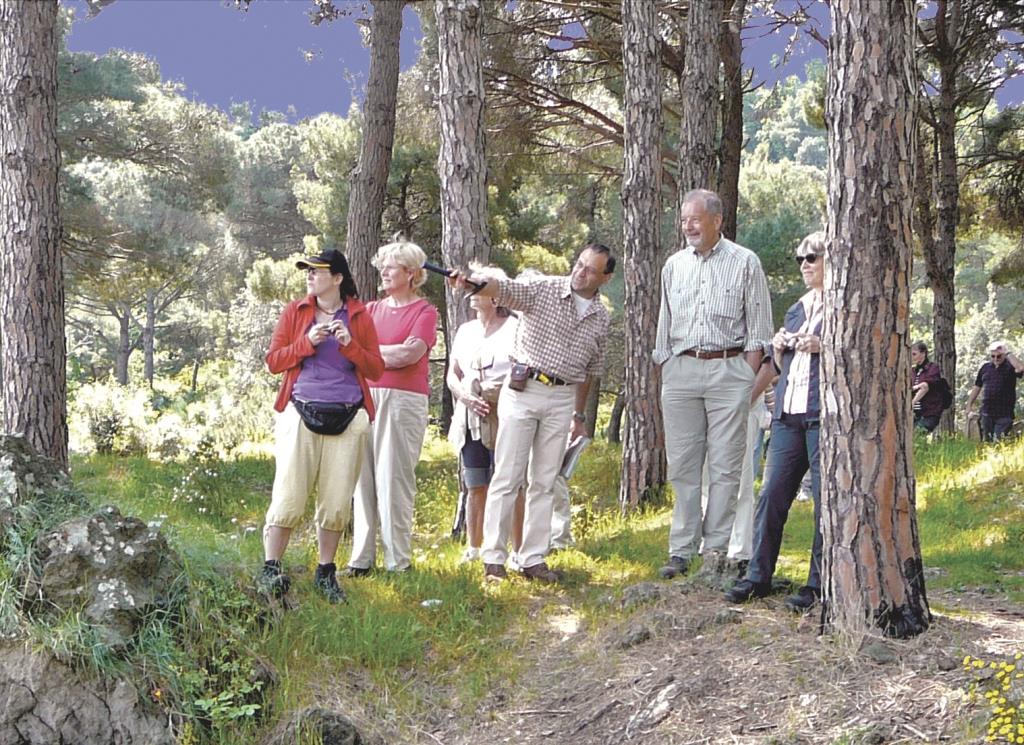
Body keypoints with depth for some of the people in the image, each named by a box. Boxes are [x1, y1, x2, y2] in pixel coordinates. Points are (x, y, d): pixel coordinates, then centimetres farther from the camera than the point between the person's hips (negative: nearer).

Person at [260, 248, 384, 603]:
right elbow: (274, 361, 3)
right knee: (288, 497, -9)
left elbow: (376, 370, 5)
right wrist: (308, 341, -11)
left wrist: (350, 344, -11)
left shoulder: (359, 316, 8)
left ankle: (326, 572, 16)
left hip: (347, 418, 1)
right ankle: (271, 570, -7)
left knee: (337, 501, 4)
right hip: (301, 414, -1)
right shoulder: (295, 312, 8)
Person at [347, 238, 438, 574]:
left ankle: (398, 562, -2)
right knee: (364, 477, 3)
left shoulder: (424, 311, 3)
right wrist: (393, 352, -3)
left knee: (395, 479, -7)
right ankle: (361, 559, 7)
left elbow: (413, 354, -10)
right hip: (366, 395, 5)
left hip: (403, 400, -5)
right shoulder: (372, 309, 18)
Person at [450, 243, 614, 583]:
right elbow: (503, 289, -21)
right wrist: (471, 282, -41)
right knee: (507, 476, -4)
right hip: (523, 390, -4)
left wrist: (579, 415, 21)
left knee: (544, 482, 6)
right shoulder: (543, 289, -4)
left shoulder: (600, 318, 10)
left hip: (562, 399, 4)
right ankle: (493, 559, 0)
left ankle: (533, 559, 11)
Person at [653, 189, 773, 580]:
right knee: (682, 465, 2)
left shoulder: (745, 262, 3)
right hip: (681, 369, 3)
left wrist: (748, 379, -5)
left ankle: (717, 548, 4)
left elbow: (757, 329, 3)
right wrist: (665, 376, 11)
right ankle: (681, 550, 7)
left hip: (729, 369, -3)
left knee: (725, 466, -2)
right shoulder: (674, 265, 13)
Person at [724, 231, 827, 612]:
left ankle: (819, 583, 3)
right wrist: (779, 348, 7)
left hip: (825, 413, -7)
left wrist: (822, 346, -16)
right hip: (789, 412, 7)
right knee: (772, 493, 3)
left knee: (825, 498, -4)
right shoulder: (797, 309, 23)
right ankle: (758, 575, 8)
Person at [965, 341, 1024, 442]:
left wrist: (1008, 354, -21)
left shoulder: (1010, 366, -4)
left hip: (1004, 414, -5)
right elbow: (977, 387, 17)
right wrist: (969, 407, 13)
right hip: (987, 413, 5)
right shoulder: (985, 368, 10)